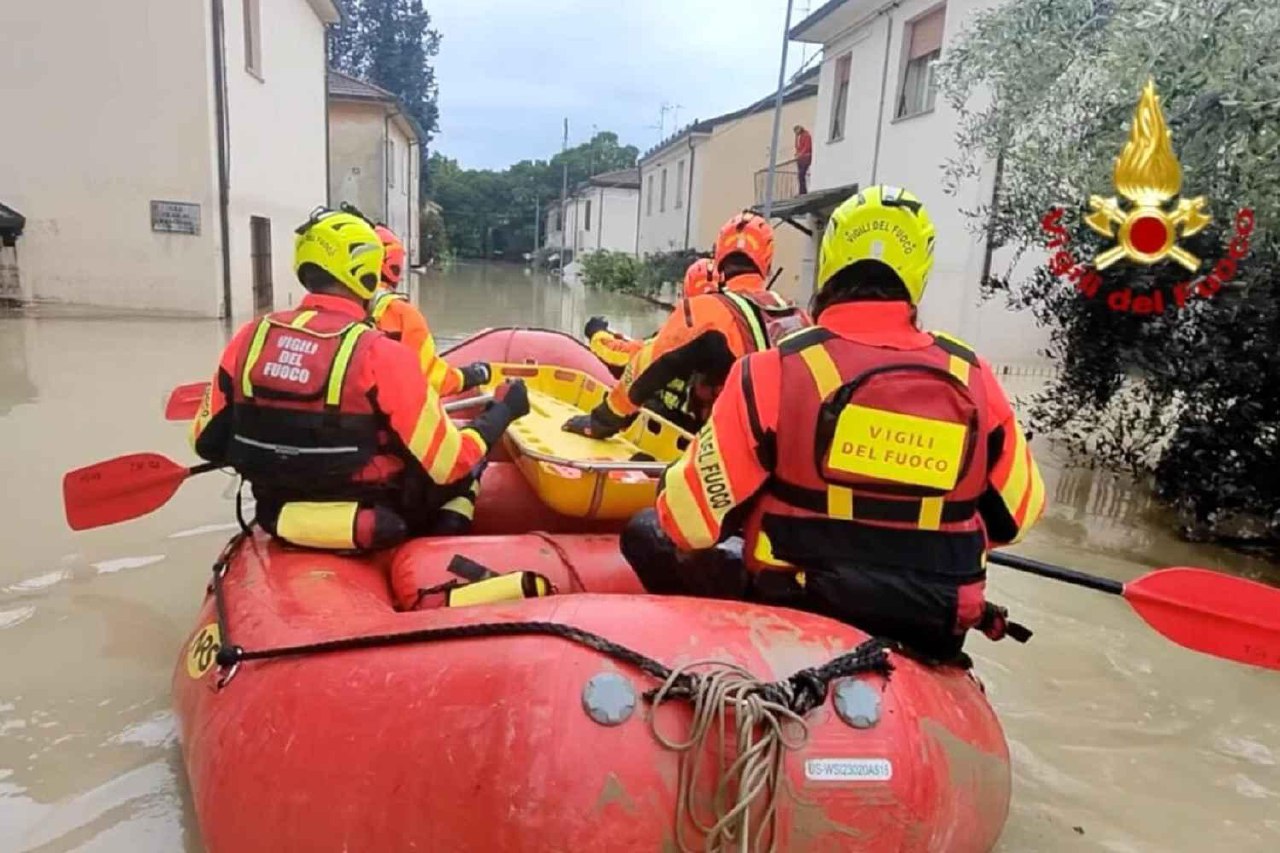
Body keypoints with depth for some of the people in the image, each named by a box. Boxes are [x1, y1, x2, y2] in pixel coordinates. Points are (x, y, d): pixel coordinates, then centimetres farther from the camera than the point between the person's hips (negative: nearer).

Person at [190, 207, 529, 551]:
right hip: (374, 527, -5)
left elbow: (208, 442, 4)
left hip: (282, 519, 5)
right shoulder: (379, 354, -21)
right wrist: (502, 409, -3)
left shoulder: (251, 337, -6)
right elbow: (449, 466, -18)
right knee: (469, 463, 17)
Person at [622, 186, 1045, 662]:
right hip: (933, 631, 4)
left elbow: (692, 519, -13)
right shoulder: (974, 378, -4)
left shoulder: (777, 370, -16)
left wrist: (674, 494, 11)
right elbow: (1016, 512, 11)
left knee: (645, 533, 12)